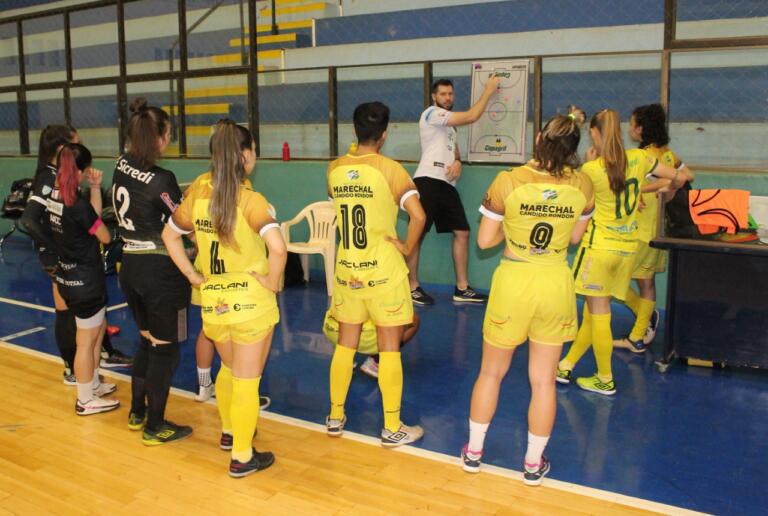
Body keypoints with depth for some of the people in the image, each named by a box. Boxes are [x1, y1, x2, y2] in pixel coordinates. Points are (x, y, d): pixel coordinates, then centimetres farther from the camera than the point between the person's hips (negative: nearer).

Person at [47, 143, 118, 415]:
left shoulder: (54, 196, 0)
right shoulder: (78, 206, -24)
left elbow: (92, 216, 7)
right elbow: (105, 236, -12)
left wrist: (95, 187, -2)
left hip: (67, 277, 9)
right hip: (86, 280, -9)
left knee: (98, 329, 24)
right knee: (87, 341, 5)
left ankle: (92, 384, 38)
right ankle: (86, 401, 20)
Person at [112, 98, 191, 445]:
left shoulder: (121, 168, 2)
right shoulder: (161, 180, -19)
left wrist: (179, 196, 6)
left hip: (130, 267, 7)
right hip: (161, 272, -7)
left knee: (147, 341, 23)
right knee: (165, 348, 7)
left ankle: (137, 412, 35)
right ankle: (155, 427, 17)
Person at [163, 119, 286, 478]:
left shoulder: (197, 193, 0)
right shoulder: (251, 200, -18)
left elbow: (169, 235, 11)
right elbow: (278, 248, -30)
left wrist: (192, 275, 11)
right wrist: (272, 282, -15)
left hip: (212, 301, 6)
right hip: (251, 301, -6)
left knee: (229, 369, 29)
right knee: (246, 381, 8)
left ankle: (229, 431, 47)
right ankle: (242, 457, 20)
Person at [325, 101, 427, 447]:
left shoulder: (334, 169, 2)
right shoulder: (390, 169, -12)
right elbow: (418, 216, -21)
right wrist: (407, 247, -6)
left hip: (347, 270, 5)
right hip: (383, 272, -4)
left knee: (345, 345, 16)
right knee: (390, 349, 5)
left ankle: (335, 418, 27)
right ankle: (392, 428, 14)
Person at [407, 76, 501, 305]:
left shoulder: (449, 123, 26)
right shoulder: (432, 113, -4)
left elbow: (454, 150, 24)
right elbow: (471, 117, -13)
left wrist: (457, 162, -1)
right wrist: (488, 90, -2)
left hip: (447, 184, 9)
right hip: (427, 181, -9)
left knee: (462, 233, 7)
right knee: (417, 235, -4)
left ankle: (462, 289, 14)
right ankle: (412, 288, 5)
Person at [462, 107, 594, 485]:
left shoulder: (507, 181, -16)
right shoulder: (582, 186, -7)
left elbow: (485, 240, -8)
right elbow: (575, 236, 8)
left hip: (512, 284, -2)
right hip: (556, 285, 2)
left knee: (491, 372, 17)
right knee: (543, 381, 14)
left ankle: (473, 453, 31)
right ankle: (534, 464, 27)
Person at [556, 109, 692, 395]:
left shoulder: (591, 169, -14)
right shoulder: (639, 158, 0)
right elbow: (679, 178, 9)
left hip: (599, 245, -6)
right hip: (627, 247, 6)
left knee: (598, 314, 4)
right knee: (594, 311, 14)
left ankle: (605, 380, 14)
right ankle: (566, 366, 26)